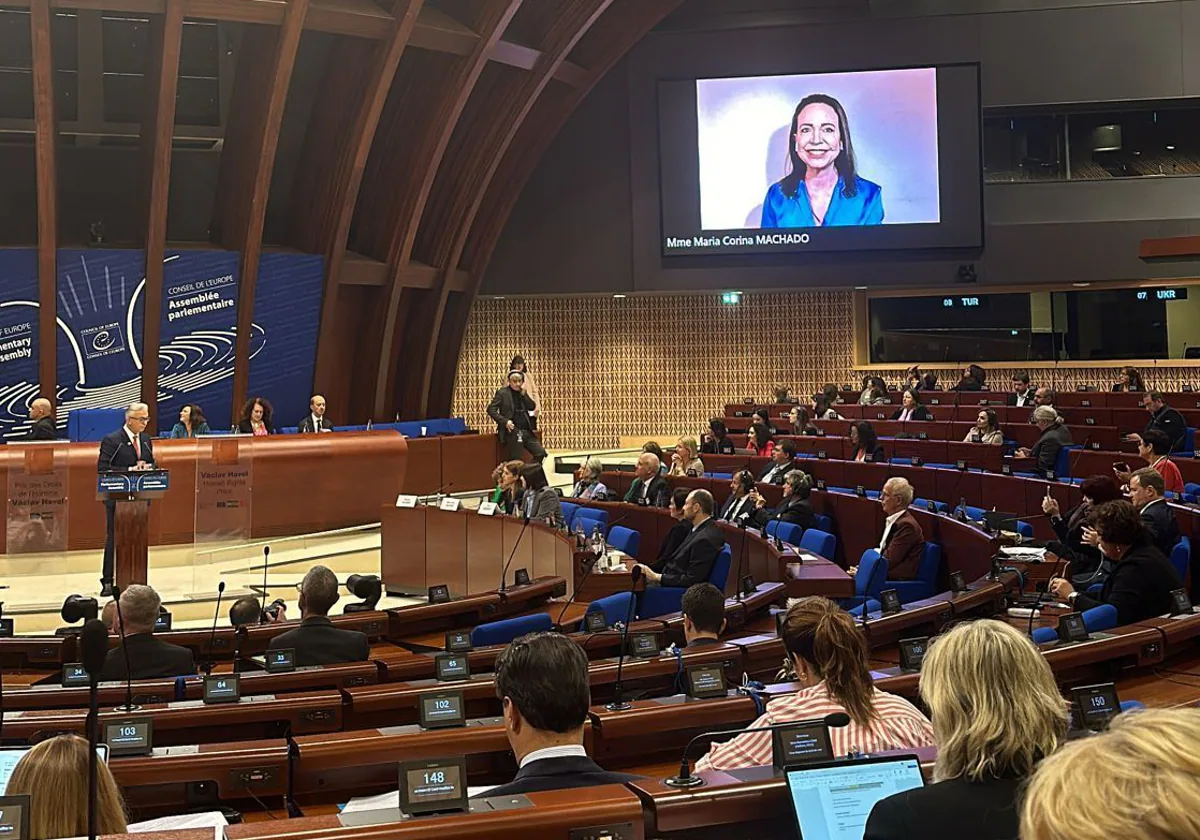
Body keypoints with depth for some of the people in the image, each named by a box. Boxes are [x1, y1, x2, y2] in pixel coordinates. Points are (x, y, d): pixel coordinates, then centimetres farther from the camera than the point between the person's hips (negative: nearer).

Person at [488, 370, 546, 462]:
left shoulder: (522, 393, 14)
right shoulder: (502, 393, -3)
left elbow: (532, 407, 6)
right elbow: (491, 409, -8)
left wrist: (523, 394, -4)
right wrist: (505, 421, -17)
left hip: (526, 432, 6)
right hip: (512, 432, -5)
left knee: (540, 453, -1)